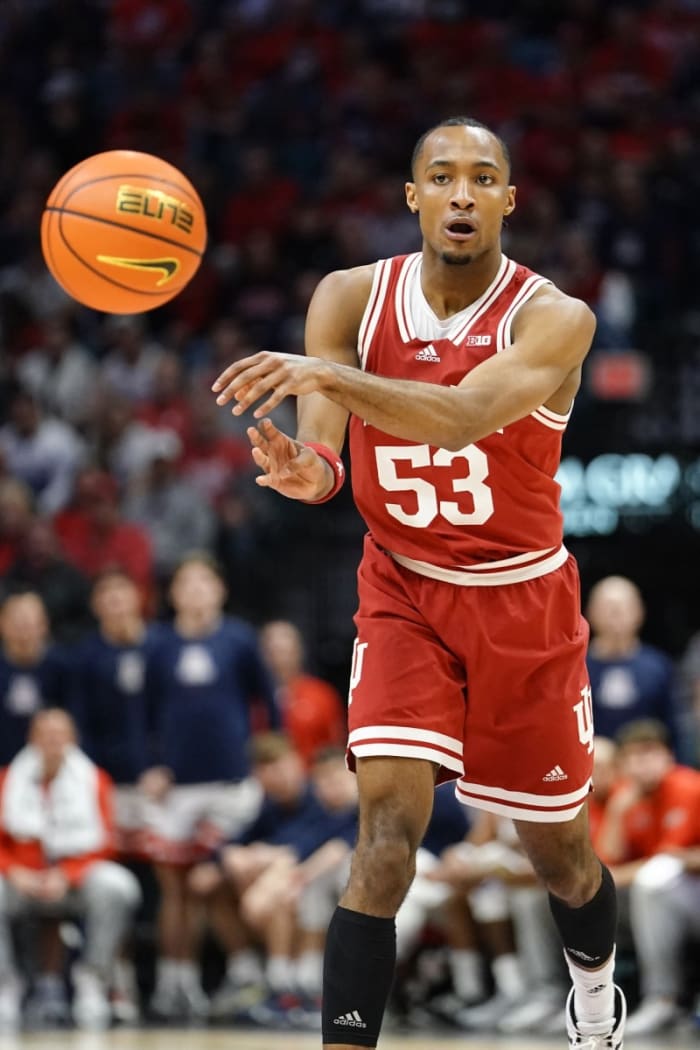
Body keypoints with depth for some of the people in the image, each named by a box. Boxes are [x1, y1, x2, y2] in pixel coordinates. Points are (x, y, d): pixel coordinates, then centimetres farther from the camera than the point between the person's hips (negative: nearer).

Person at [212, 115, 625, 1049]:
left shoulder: (553, 319, -20)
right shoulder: (353, 297, -10)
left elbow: (461, 417, -39)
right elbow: (323, 450, -21)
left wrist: (326, 375, -54)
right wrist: (308, 470, -47)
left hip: (520, 597, -1)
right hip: (402, 590, 1)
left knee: (556, 847, 13)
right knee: (389, 825, -19)